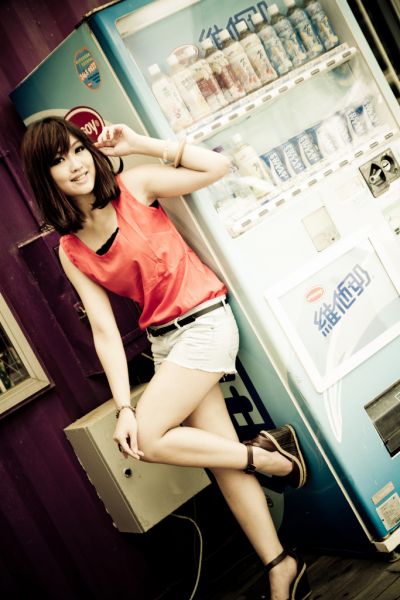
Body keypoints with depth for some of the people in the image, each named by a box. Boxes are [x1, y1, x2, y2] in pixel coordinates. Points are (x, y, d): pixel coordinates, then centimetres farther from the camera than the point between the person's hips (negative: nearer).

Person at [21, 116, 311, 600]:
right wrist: (124, 407, -10)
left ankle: (265, 454, 3)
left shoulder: (134, 187, -7)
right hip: (162, 341, 5)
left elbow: (217, 165, -14)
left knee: (147, 440, -16)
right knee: (224, 457, 4)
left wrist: (139, 144, -14)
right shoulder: (71, 252, 2)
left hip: (204, 321, -5)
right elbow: (105, 330, -2)